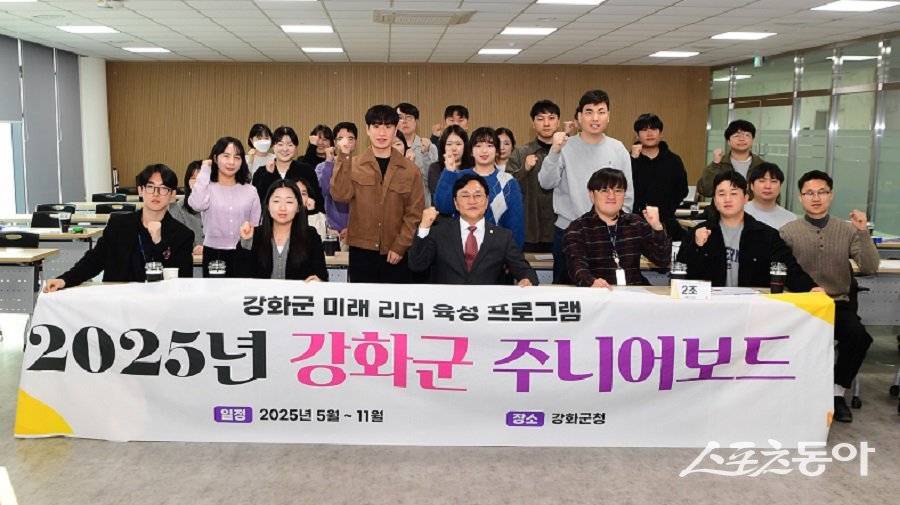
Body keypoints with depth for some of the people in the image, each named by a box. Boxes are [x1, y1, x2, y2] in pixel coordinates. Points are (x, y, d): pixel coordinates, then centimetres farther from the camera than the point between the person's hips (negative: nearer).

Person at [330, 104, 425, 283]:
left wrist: (400, 246, -8)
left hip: (397, 255, 0)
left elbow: (414, 213, 1)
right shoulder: (353, 165, 5)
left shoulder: (410, 169, 3)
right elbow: (341, 195, -12)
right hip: (361, 251, 0)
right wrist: (344, 156, -15)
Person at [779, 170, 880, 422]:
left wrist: (863, 232, -13)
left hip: (838, 303, 2)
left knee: (858, 335, -28)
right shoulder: (788, 232, 3)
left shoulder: (848, 230, 8)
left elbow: (870, 268, -2)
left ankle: (837, 392, -3)